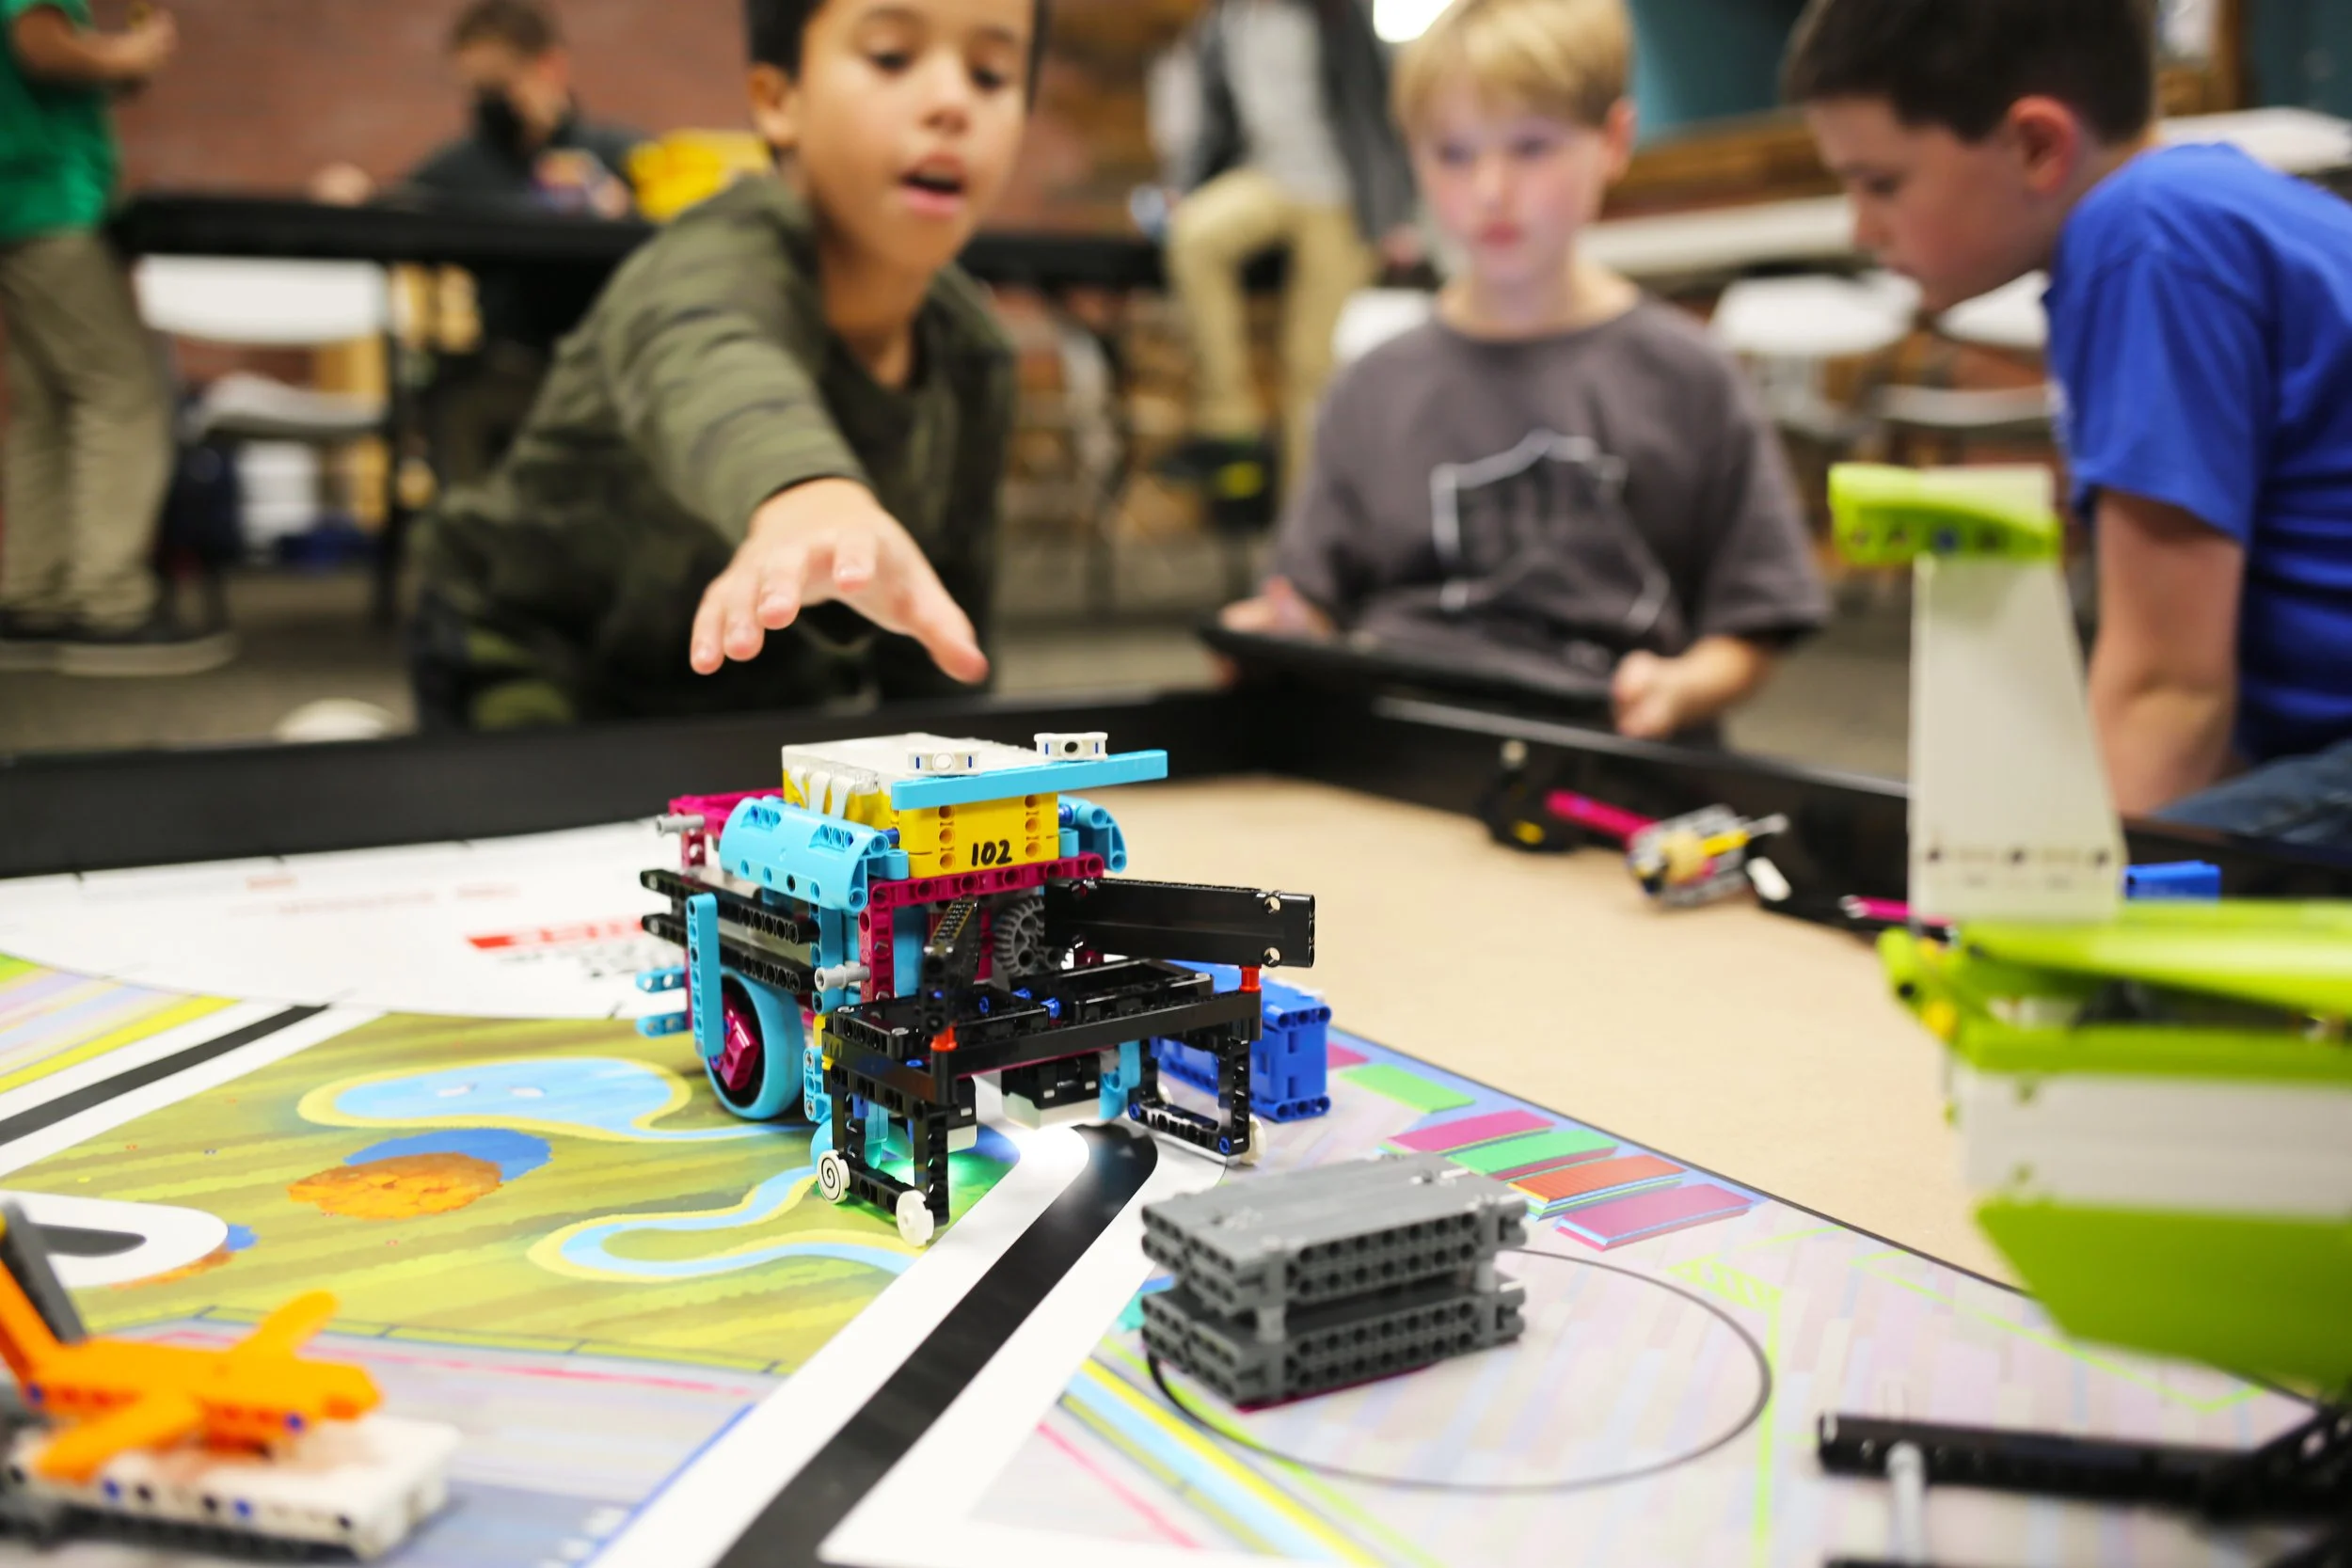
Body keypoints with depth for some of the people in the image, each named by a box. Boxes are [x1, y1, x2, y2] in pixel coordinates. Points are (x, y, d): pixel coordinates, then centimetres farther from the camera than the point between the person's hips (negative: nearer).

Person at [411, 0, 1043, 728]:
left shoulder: (972, 354, -10)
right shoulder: (722, 260, -31)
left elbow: (950, 591, 1)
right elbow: (703, 366, -57)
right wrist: (808, 495, -78)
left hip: (772, 705, 5)